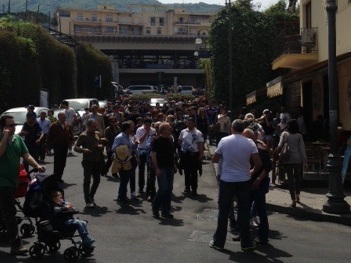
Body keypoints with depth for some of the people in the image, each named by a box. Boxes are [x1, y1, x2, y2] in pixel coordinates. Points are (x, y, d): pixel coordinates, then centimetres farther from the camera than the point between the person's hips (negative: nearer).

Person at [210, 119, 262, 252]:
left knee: (223, 211, 8)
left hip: (227, 180, 0)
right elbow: (258, 163, -8)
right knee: (244, 212, 8)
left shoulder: (224, 141, -5)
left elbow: (214, 160, 1)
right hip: (244, 181, 0)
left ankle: (218, 242, 15)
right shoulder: (249, 142, -5)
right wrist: (252, 171, 11)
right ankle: (246, 243, 14)